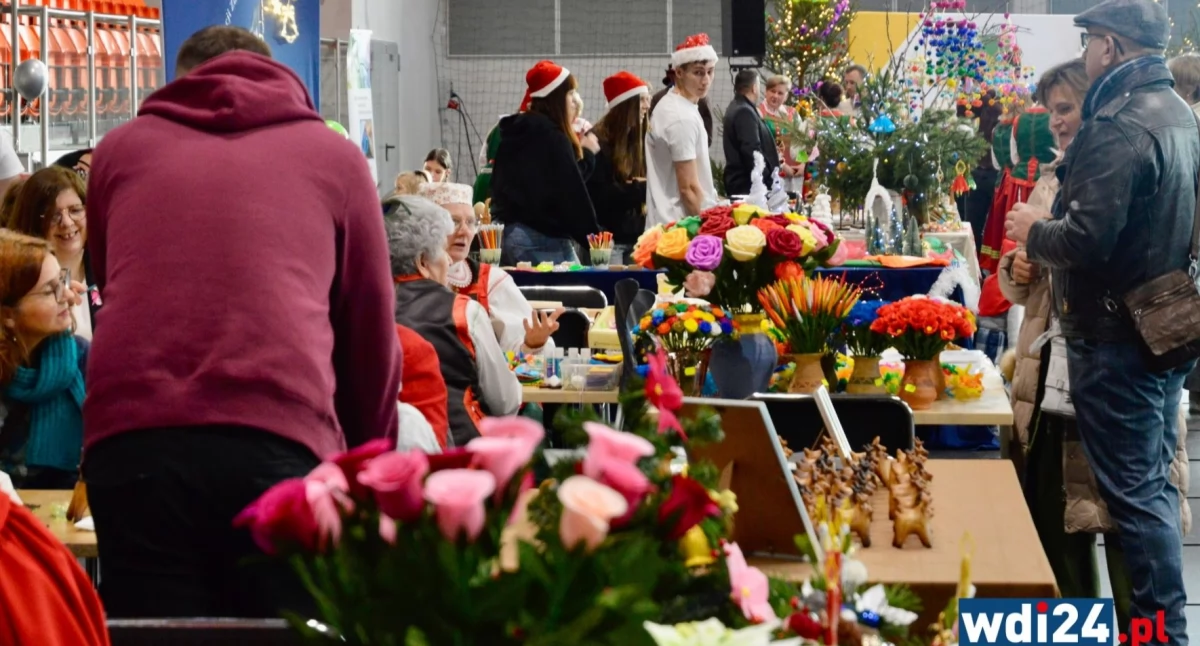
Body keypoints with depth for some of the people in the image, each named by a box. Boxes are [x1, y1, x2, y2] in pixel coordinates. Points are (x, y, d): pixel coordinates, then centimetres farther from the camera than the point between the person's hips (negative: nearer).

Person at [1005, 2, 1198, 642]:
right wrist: (1064, 202, 17)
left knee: (1133, 493, -3)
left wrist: (1033, 231, -8)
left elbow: (1086, 242, -26)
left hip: (1115, 336, -10)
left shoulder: (1118, 127, -21)